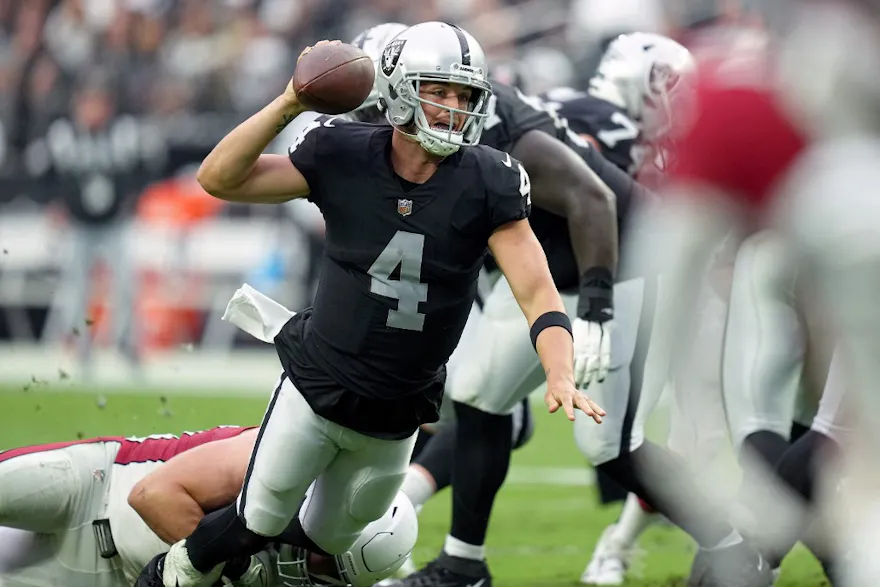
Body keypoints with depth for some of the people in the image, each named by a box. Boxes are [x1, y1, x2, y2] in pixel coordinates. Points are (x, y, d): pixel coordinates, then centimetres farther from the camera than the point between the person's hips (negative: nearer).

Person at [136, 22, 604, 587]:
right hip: (316, 389, -1)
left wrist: (562, 377, -37)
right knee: (258, 523, 4)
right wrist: (289, 104, -25)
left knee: (324, 540, 18)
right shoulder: (344, 155, -14)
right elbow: (218, 179, -13)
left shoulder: (488, 184, -15)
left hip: (394, 421, 2)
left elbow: (537, 292, -19)